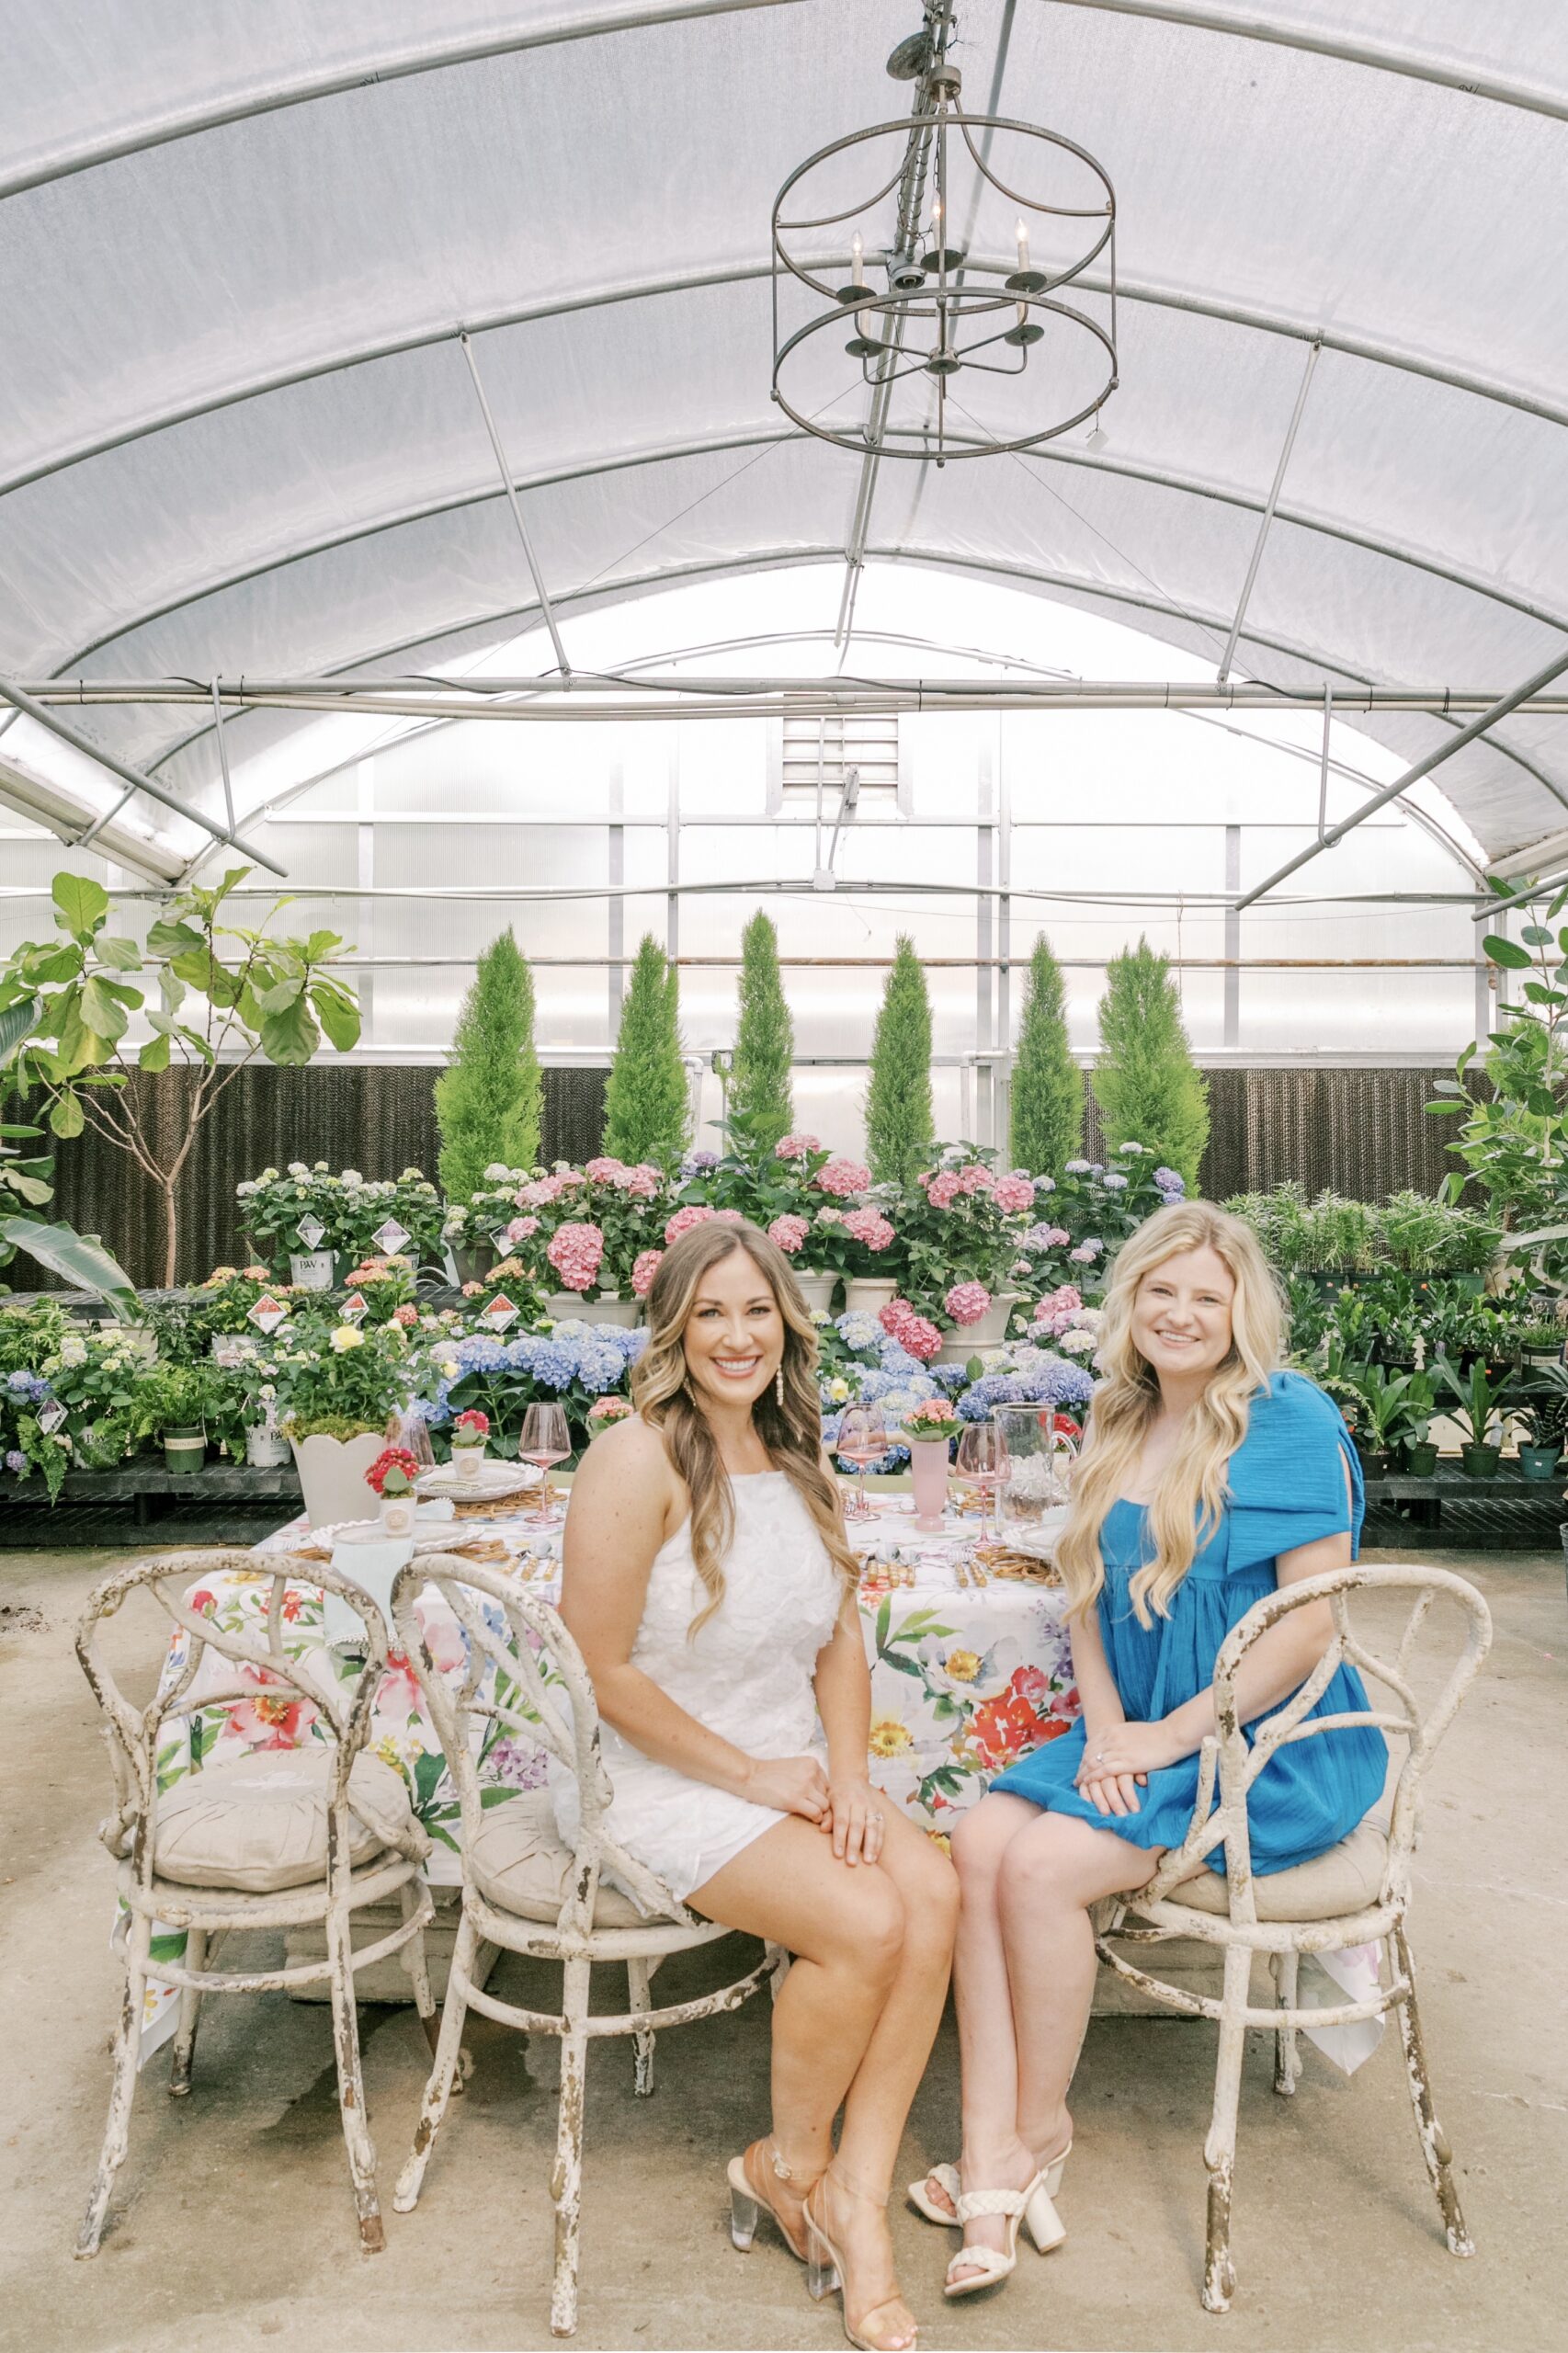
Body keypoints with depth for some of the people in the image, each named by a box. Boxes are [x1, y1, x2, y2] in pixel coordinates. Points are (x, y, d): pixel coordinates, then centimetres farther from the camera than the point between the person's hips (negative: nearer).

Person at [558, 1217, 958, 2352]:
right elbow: (605, 1670, -16)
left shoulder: (799, 1462, 7)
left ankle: (857, 2202, -4)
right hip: (663, 1786, -6)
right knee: (865, 1921, -24)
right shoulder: (638, 1460, -16)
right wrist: (750, 1773, -12)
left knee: (936, 1889, -19)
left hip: (791, 1770, 6)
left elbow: (841, 1641, 11)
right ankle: (790, 2165, 5)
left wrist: (848, 1777, -4)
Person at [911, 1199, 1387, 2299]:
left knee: (1044, 1863, -22)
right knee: (982, 1841, -17)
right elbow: (1089, 1594, 12)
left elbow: (1312, 1619, -16)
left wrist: (1175, 1733, -16)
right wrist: (1105, 1726, -4)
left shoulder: (1290, 1422, -12)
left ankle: (1041, 2127, 2)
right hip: (1136, 1733, 6)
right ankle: (992, 2164, -11)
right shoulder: (1119, 1428, 9)